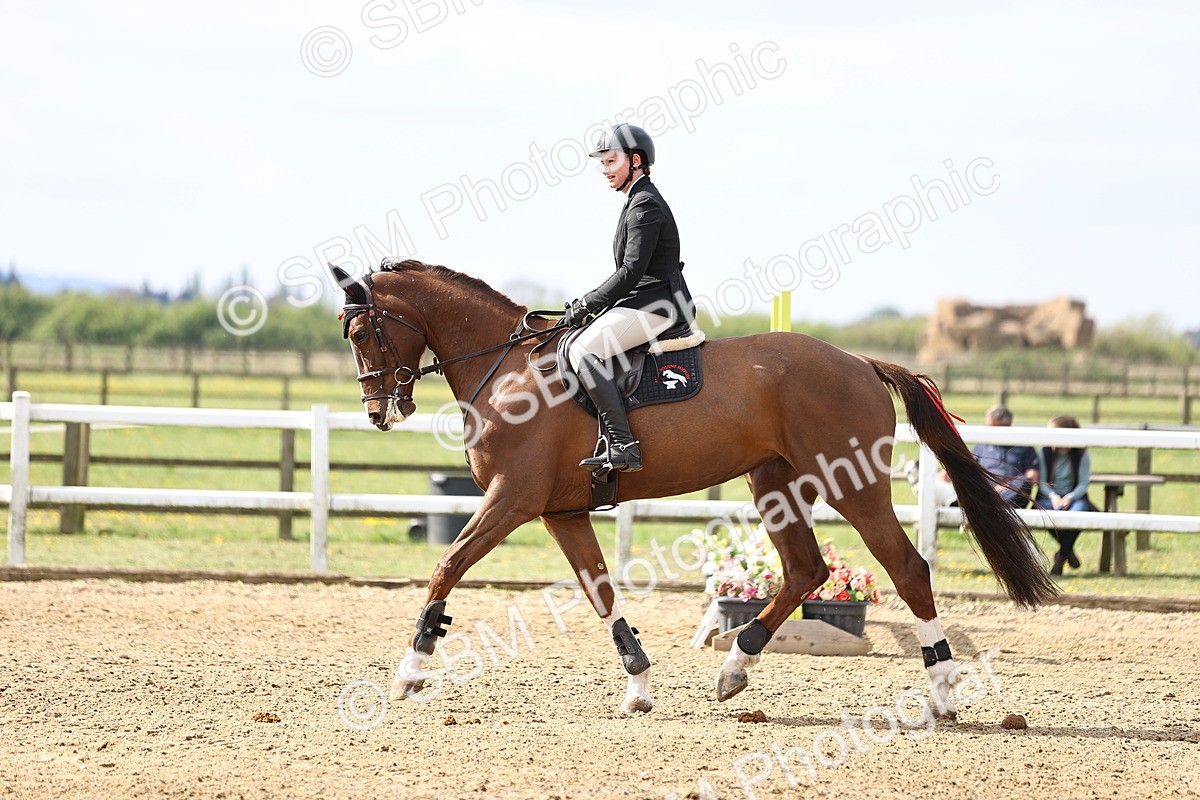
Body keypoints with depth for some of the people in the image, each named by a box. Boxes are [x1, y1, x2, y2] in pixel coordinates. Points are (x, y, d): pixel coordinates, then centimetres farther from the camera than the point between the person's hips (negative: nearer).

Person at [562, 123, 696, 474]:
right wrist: (588, 302, 14)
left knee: (581, 350, -23)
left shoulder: (645, 206, -12)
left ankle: (623, 448, -30)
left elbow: (630, 272, -19)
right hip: (643, 303, 11)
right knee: (582, 345, 18)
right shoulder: (640, 202, 20)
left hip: (656, 306, -11)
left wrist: (587, 304, -12)